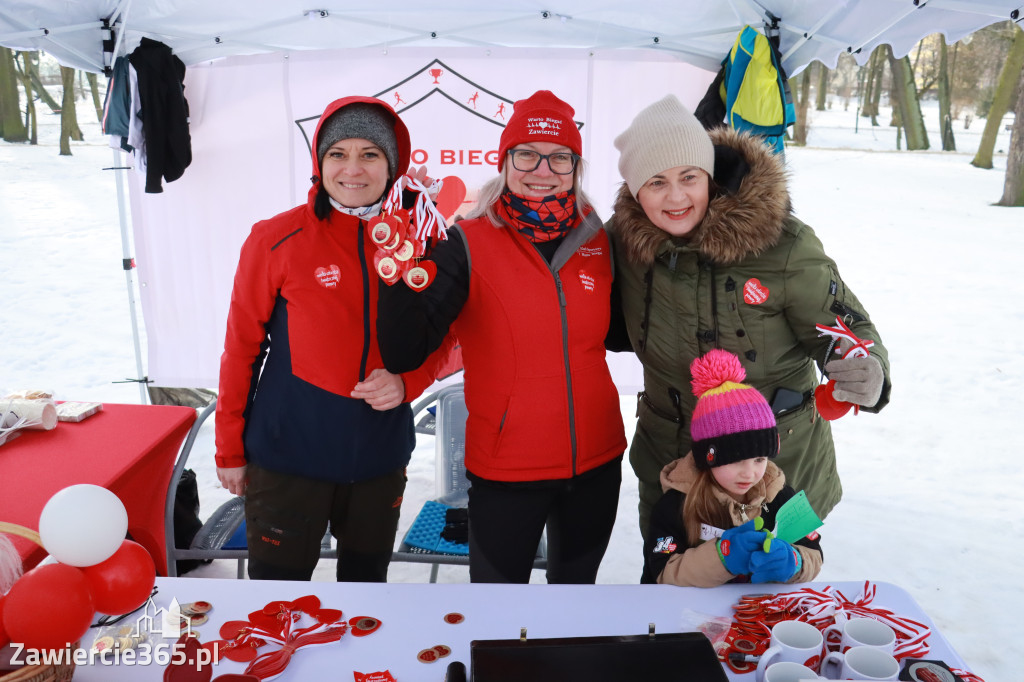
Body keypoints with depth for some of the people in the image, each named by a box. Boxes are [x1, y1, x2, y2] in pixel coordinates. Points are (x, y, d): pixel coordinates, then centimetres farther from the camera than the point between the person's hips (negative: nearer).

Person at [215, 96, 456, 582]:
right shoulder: (277, 240, -10)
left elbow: (438, 338, 7)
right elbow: (242, 347, -4)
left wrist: (406, 381, -14)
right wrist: (230, 450, 1)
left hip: (381, 458, 3)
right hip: (288, 456, -3)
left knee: (367, 578, 22)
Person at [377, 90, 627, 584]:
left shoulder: (598, 240, -1)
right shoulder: (468, 243, -13)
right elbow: (404, 354, -23)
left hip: (597, 462, 4)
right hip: (507, 469, -4)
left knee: (577, 580, 25)